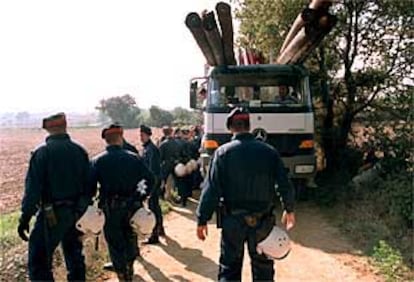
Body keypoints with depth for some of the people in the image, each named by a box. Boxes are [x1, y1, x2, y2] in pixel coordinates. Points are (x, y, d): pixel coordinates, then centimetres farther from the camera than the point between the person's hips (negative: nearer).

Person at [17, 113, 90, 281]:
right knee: (74, 254, 22)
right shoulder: (80, 151, 1)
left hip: (52, 215, -5)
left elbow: (33, 188, -15)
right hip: (76, 212, 6)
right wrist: (83, 208, 17)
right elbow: (88, 184, 6)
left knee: (38, 261, 3)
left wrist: (25, 218, -10)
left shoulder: (42, 152, -13)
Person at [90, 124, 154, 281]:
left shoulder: (97, 161, -5)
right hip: (131, 206, 2)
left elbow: (90, 187, -9)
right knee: (130, 240, 21)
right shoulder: (133, 158, -2)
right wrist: (142, 196, 6)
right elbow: (150, 178, -4)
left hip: (110, 209, -2)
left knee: (115, 244, 9)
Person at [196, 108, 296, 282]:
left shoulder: (223, 152, -8)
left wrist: (202, 220, -5)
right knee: (263, 267, 17)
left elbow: (211, 189, -12)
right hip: (263, 220, 2)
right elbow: (285, 186, 1)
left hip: (233, 219, -2)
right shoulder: (269, 151, -1)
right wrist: (289, 209, 18)